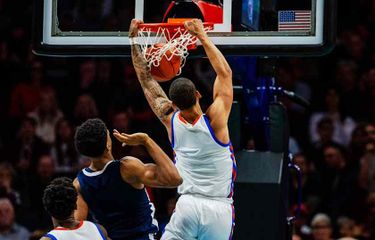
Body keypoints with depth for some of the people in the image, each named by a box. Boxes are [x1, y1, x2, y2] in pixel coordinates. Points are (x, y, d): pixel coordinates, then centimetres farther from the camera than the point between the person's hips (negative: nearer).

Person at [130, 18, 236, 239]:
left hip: (188, 206, 1)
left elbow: (146, 80, 10)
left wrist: (134, 40, 15)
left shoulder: (171, 121, 1)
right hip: (220, 209, -1)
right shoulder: (215, 119, -6)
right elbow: (225, 72, 4)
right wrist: (202, 36, 8)